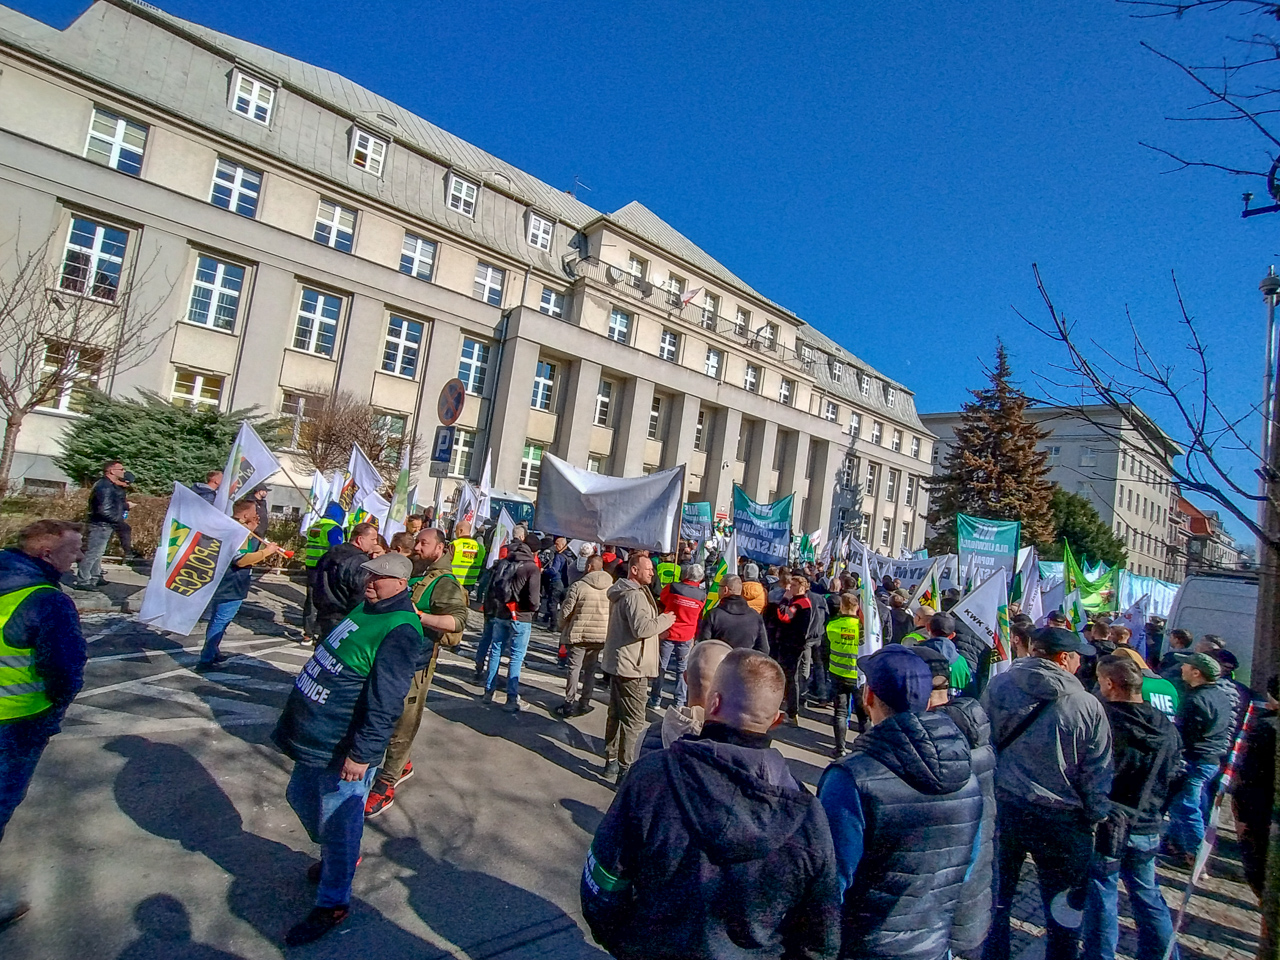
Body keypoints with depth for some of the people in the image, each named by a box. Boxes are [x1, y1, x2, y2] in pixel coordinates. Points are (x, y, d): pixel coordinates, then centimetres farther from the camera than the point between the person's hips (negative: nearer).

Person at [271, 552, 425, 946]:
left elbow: (385, 703, -28)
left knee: (338, 824, 6)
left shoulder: (400, 631, -26)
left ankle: (332, 905, 27)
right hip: (315, 737, 10)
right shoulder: (368, 608, 5)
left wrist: (362, 753, -27)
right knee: (301, 796, 27)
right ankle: (335, 855, 51)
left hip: (343, 750, -10)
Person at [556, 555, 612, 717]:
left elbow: (565, 610, -9)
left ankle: (570, 704, 6)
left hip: (578, 634, -4)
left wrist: (562, 627, 9)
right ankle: (584, 703, 20)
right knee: (590, 669, 15)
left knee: (574, 668, 5)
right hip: (600, 635, 4)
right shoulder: (612, 588, -1)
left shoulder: (578, 586, -13)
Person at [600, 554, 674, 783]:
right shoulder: (635, 595, -20)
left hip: (617, 663, 11)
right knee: (634, 721, -4)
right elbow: (641, 627, -32)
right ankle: (625, 770, 1)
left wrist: (659, 621, 16)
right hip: (631, 668, -11)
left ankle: (611, 762, 29)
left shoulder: (621, 592, 15)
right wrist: (665, 620, -17)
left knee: (615, 715, 18)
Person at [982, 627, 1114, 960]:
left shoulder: (998, 686, -9)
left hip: (1001, 809, 2)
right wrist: (1097, 822, 6)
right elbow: (1097, 776, -7)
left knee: (996, 900, 20)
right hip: (1060, 820, -2)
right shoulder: (1087, 705, -14)